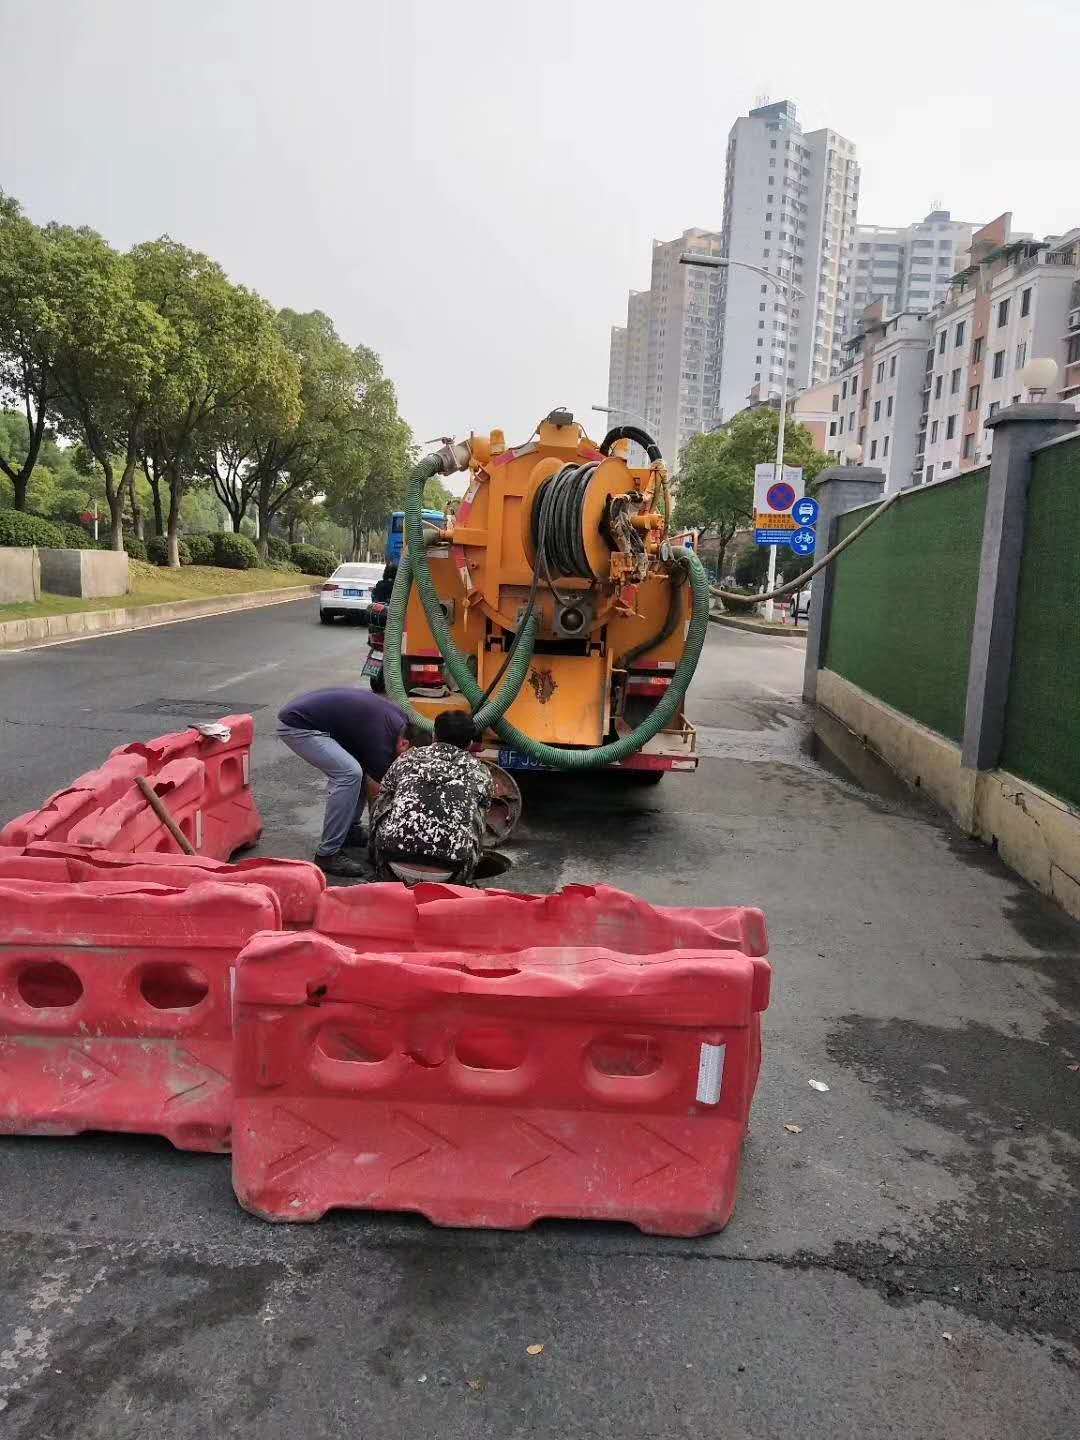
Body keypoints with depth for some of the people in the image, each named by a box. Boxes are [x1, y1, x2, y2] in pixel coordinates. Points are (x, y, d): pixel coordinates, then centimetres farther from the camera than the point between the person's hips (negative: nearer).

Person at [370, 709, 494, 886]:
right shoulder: (480, 772, 18)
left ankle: (388, 879, 20)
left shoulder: (408, 757, 20)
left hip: (396, 865, 1)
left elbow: (378, 809, 32)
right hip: (447, 873, -1)